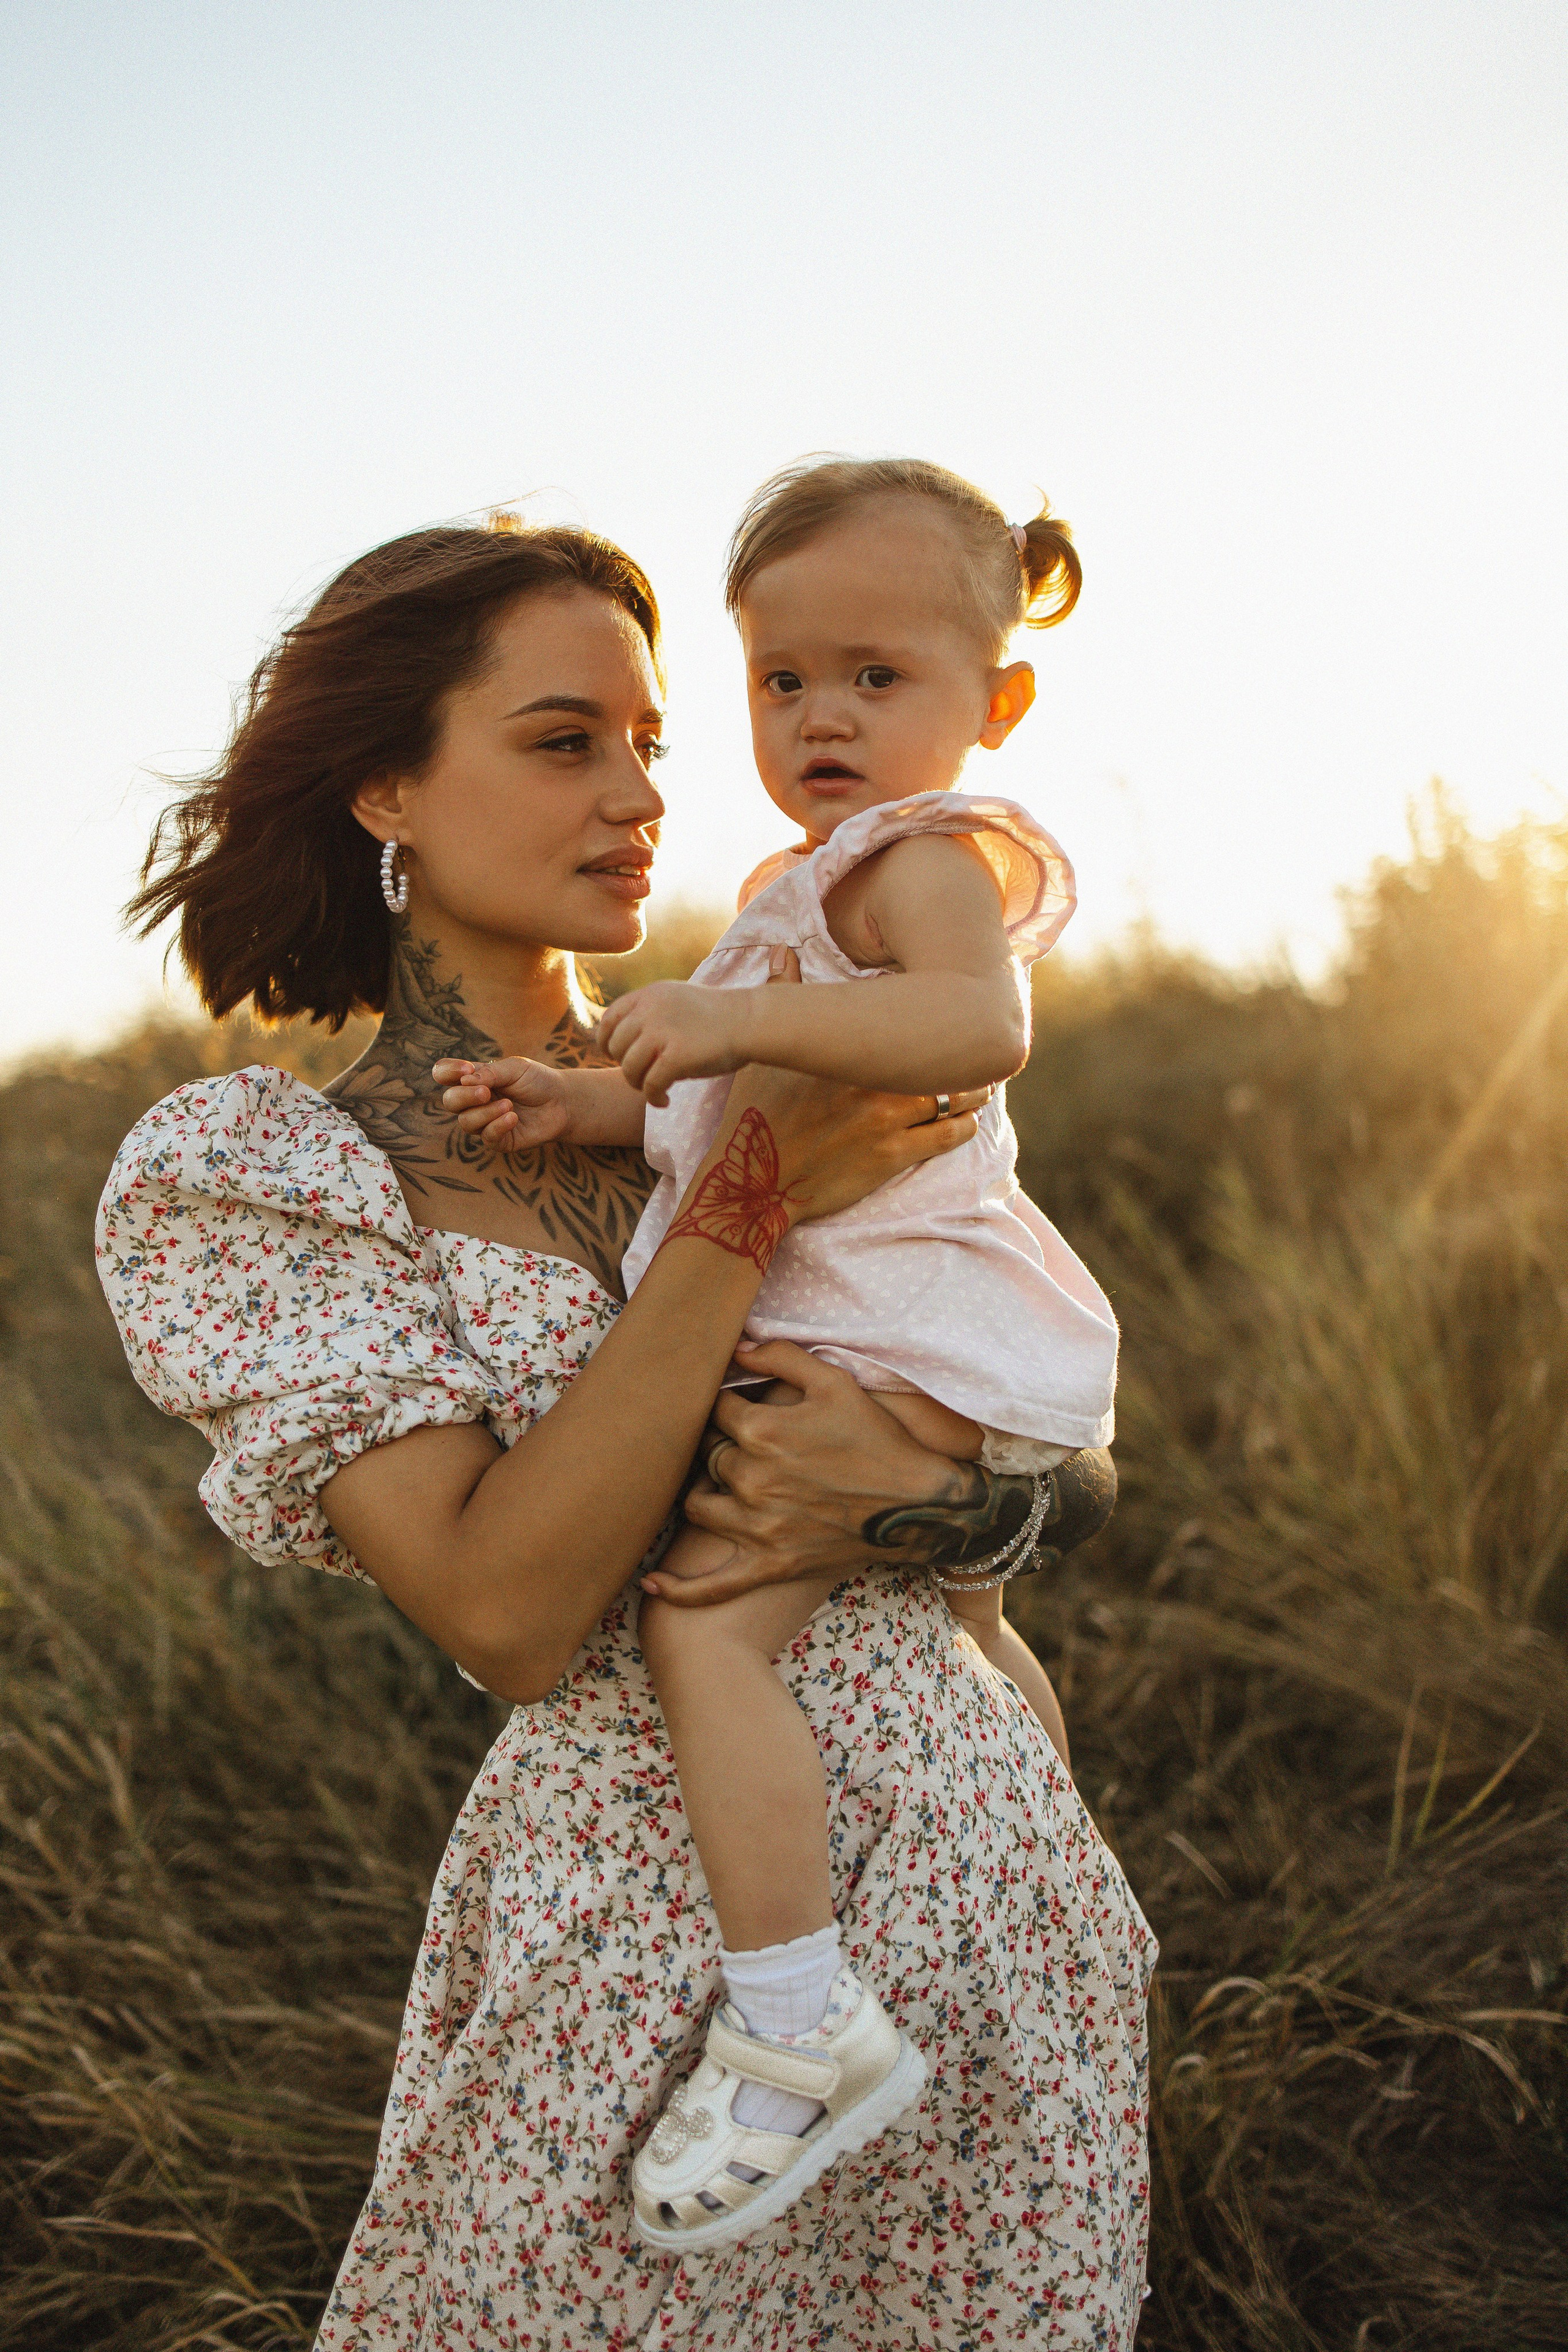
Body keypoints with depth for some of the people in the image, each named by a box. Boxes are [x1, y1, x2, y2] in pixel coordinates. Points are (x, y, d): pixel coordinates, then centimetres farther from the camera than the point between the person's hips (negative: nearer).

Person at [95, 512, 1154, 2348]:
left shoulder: (729, 1089, 5)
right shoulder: (237, 1170, -7)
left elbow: (1081, 1465, 5)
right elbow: (507, 1616, -18)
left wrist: (928, 1497, -17)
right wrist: (743, 1214, -20)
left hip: (984, 1849, 4)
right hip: (640, 1906, -4)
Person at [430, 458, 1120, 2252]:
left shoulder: (933, 856, -14)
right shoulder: (815, 885, 19)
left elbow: (982, 1023, -35)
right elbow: (723, 1111, 16)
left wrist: (741, 1017, -41)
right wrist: (579, 1103, -2)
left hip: (896, 1340, -11)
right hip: (921, 1344, 11)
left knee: (698, 1616, -23)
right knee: (962, 1620, 29)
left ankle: (796, 2022, -23)